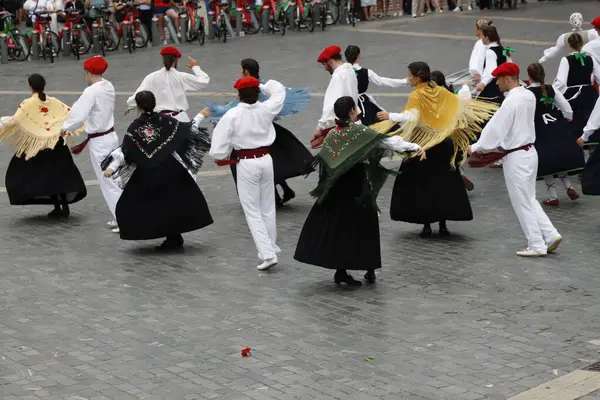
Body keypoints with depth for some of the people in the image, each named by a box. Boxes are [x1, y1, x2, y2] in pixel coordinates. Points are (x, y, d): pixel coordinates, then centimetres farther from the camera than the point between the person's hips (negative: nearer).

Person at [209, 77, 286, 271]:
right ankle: (270, 248, 30)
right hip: (265, 160, 4)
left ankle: (268, 254, -8)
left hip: (246, 163, -4)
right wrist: (261, 86, 16)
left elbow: (219, 140, -14)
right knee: (268, 208, 18)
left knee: (253, 211, 1)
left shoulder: (233, 115, -15)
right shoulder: (266, 109, -5)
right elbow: (279, 90, 14)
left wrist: (222, 158, 4)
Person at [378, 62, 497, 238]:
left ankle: (427, 225, 3)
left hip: (421, 144, -5)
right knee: (444, 183, 12)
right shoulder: (440, 91, 2)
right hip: (443, 145, 5)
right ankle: (443, 224, 12)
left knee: (421, 185, 5)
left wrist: (390, 116, -19)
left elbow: (410, 117, -28)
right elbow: (462, 105, 6)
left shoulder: (416, 96, -13)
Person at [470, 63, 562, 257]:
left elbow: (496, 127, -18)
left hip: (517, 157, -9)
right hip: (529, 151, 9)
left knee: (522, 203, 3)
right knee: (529, 200, 18)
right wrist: (503, 143, 18)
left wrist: (476, 147, -9)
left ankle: (536, 245, 9)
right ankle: (551, 235, 15)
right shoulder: (529, 96, 5)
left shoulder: (512, 101, -21)